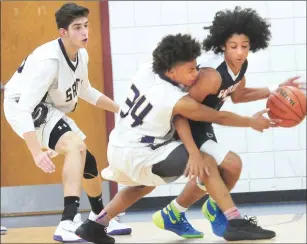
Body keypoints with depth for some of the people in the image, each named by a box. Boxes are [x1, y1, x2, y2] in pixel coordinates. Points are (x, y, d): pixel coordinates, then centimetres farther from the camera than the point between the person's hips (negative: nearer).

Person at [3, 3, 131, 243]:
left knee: (87, 161, 16)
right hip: (23, 109, -9)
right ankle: (68, 225, -37)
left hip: (50, 110, 9)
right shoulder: (48, 60, -32)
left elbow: (85, 91, 17)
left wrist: (119, 109, 17)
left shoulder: (81, 55, -6)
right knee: (76, 145, -30)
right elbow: (24, 109, -37)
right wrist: (37, 153, -45)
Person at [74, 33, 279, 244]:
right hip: (137, 155, -8)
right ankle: (236, 223, -11)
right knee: (207, 163, -7)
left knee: (145, 185, 38)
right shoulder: (180, 102, -21)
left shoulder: (147, 70, -4)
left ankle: (94, 226, 35)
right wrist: (252, 122, 10)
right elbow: (219, 117, -5)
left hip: (118, 146, 8)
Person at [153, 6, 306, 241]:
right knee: (232, 164, -19)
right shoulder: (212, 75, -34)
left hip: (202, 126, 10)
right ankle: (215, 208, 10)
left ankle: (171, 216, 44)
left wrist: (275, 90, 7)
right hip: (185, 126, -10)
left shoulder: (241, 66, -7)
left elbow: (237, 96, 15)